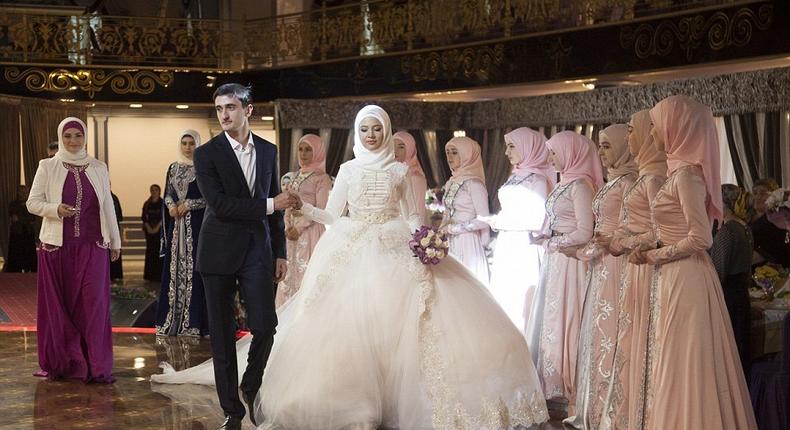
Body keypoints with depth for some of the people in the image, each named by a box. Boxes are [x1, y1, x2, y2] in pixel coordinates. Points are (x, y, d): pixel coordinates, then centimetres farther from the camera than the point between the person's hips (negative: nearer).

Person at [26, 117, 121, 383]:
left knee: (94, 303, -5)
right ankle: (61, 363, 15)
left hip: (92, 247, 1)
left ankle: (96, 367, -3)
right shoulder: (47, 167, 4)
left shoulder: (98, 168, 9)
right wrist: (55, 209, -17)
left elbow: (107, 206, 12)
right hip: (57, 247, 0)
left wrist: (115, 241, 13)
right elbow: (32, 202, 2)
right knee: (58, 305, 4)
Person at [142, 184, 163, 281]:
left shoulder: (163, 203, 0)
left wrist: (157, 228, -14)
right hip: (149, 230, 3)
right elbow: (144, 218, 6)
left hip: (160, 229, -3)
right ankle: (150, 274, 6)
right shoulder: (147, 204, 10)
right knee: (150, 251, 3)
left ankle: (160, 275, -5)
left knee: (159, 250, -7)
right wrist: (148, 228, -7)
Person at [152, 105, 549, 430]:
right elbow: (332, 217, 8)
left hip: (395, 257, 0)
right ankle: (353, 398, 4)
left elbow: (412, 217, 9)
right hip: (352, 257, 1)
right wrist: (303, 207, -9)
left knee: (395, 322, -12)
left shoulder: (399, 170, 10)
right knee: (350, 325, -7)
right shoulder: (347, 169, 11)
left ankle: (396, 397, -1)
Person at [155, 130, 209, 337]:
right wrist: (171, 206, -6)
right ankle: (173, 318, 9)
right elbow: (167, 194, 14)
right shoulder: (173, 168, 13)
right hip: (177, 224, 5)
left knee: (194, 267, -5)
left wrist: (188, 205, -12)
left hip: (197, 224, -5)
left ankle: (194, 321, -2)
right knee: (175, 267, 5)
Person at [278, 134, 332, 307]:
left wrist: (300, 226, -13)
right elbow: (288, 206, 17)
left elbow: (322, 210, -10)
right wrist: (288, 226, 0)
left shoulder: (322, 178, -4)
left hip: (310, 231, -7)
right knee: (291, 273, 6)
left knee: (307, 274, -9)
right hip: (292, 232, 7)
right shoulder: (296, 177, 16)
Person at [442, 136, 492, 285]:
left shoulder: (473, 183, -11)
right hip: (450, 243, 7)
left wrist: (453, 228, -12)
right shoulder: (451, 183, 11)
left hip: (468, 244, -7)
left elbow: (483, 220, -15)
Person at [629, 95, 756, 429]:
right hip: (674, 276, 9)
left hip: (685, 279, -9)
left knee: (683, 362, -2)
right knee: (676, 362, 12)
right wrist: (653, 252, 7)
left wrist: (653, 256, -12)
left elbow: (700, 239, -20)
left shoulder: (686, 173, -15)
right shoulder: (680, 170, 12)